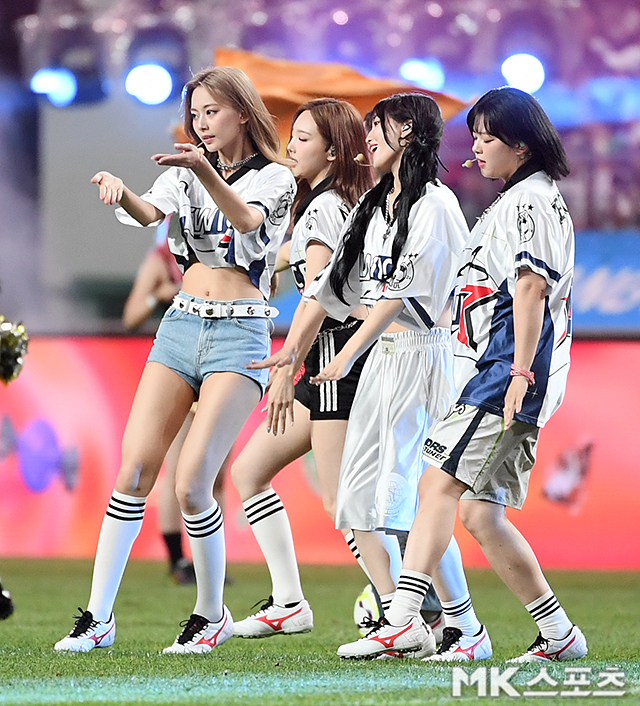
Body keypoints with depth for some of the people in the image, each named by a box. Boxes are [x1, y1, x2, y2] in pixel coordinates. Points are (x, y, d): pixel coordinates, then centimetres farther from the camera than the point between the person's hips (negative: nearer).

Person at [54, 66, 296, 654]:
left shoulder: (275, 179, 1)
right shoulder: (186, 174, 14)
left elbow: (247, 222, -21)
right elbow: (148, 213, -6)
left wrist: (206, 172, -39)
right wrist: (120, 192, -30)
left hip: (239, 335, -4)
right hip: (180, 325, 5)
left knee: (192, 484, -13)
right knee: (133, 471, -5)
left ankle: (212, 615, 6)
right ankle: (99, 616, -1)